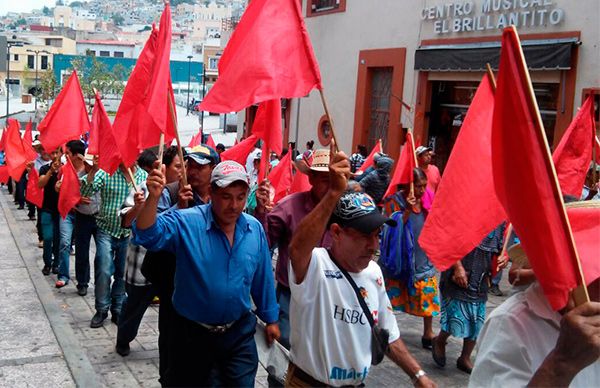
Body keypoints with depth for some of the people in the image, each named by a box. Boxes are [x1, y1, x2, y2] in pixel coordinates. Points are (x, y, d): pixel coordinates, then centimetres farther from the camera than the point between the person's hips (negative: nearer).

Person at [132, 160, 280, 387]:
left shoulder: (255, 229, -3)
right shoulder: (185, 223, -16)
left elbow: (263, 278, 6)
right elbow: (148, 235, -30)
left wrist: (271, 319, 12)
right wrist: (153, 197, -46)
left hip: (239, 334, 2)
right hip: (192, 333, -2)